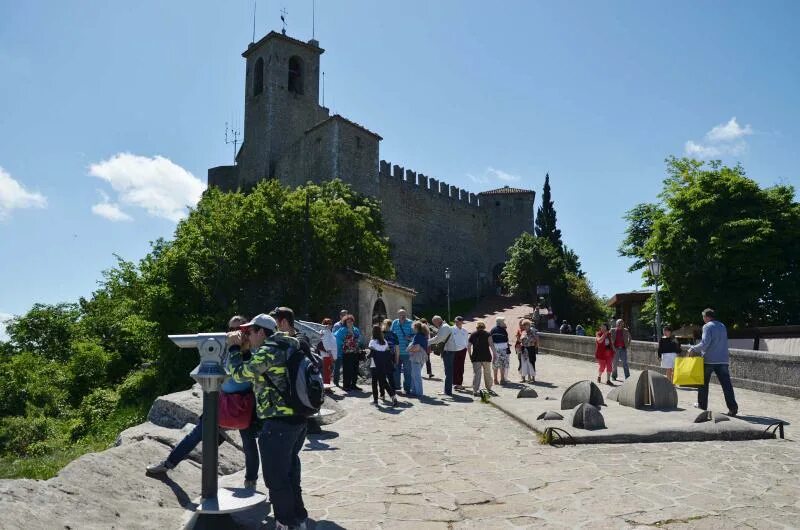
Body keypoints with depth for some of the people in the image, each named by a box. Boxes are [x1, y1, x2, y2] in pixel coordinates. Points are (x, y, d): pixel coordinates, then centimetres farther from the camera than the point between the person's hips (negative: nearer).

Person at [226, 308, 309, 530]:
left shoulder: (268, 351, -15)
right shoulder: (291, 347, 13)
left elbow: (239, 374, -9)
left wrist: (233, 347, 3)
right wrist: (245, 346, 17)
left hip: (278, 423, -10)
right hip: (299, 420, 10)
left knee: (276, 477, 3)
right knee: (290, 472, 22)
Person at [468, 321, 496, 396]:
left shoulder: (472, 334, 10)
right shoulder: (487, 334, 3)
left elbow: (468, 347, 7)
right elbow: (491, 343, -11)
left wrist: (470, 356, 15)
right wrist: (494, 353, -10)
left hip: (475, 357, 1)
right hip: (486, 357, -1)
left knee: (476, 373, 1)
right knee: (487, 373, 12)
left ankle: (475, 391, -4)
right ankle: (489, 389, 22)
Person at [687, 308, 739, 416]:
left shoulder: (707, 326, -8)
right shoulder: (722, 326, 14)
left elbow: (705, 343, -18)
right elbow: (723, 343, 19)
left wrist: (693, 349, -8)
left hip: (709, 360, -5)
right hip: (723, 360, 5)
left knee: (703, 383, 10)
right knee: (726, 384, -1)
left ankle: (702, 405, 18)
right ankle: (733, 407, -9)